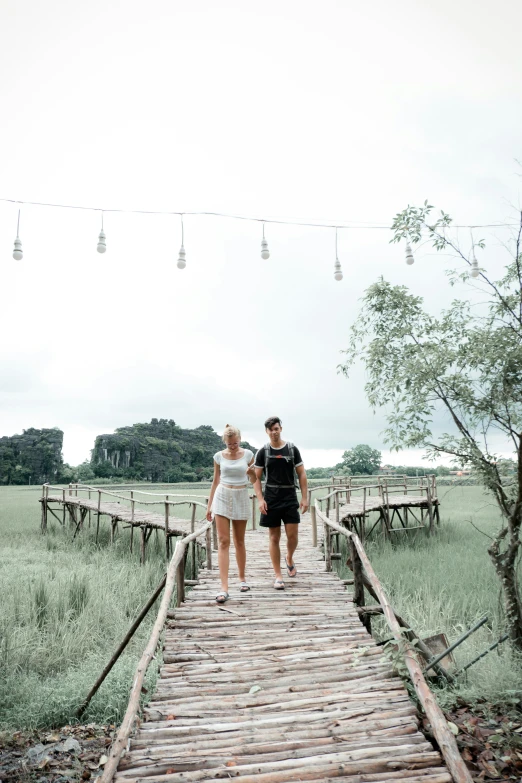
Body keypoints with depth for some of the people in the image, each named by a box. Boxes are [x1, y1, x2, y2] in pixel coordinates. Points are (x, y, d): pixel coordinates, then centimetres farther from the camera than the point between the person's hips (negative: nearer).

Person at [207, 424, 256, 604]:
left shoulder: (248, 454, -1)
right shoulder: (219, 456, 1)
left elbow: (253, 480, 8)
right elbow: (215, 481, 10)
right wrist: (209, 505, 10)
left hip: (241, 498, 0)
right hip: (222, 497, 0)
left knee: (239, 541, 10)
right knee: (223, 541, -7)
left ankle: (242, 578, 30)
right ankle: (224, 588, -11)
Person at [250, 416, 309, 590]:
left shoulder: (292, 449, 3)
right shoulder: (263, 452, 2)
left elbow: (302, 474, 5)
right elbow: (256, 477, 1)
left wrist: (304, 498, -2)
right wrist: (260, 499, -10)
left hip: (290, 499, 0)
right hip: (271, 501, 0)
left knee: (292, 535, -3)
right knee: (274, 538, 3)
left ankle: (289, 559, 30)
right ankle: (278, 576, 12)